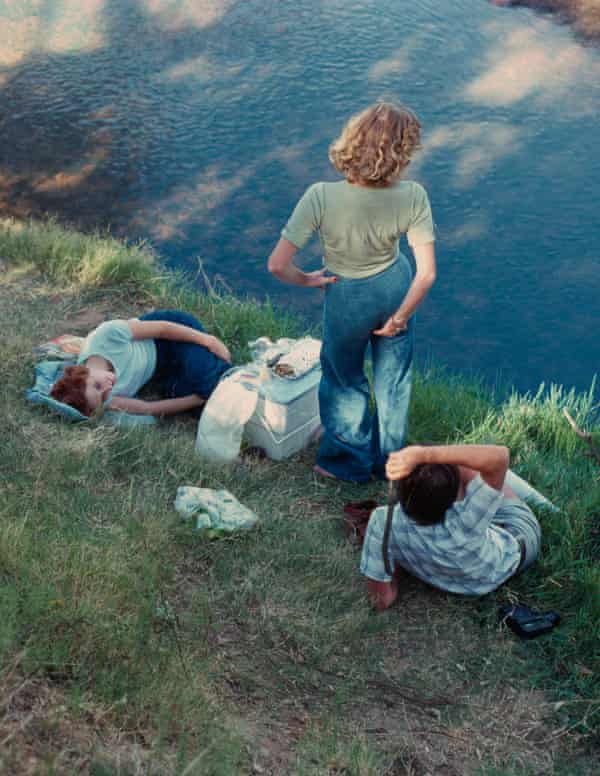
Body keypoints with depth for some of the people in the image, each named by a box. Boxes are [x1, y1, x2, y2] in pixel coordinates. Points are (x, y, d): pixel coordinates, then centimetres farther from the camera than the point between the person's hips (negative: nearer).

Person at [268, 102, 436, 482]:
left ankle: (349, 462, 46)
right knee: (393, 378, 27)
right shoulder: (413, 197, -27)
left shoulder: (321, 198, -33)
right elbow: (427, 273, -24)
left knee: (345, 380, 25)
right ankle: (389, 460, 48)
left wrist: (306, 279, -7)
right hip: (395, 289, 2)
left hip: (346, 298, -2)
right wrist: (400, 317, -8)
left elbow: (277, 265, -29)